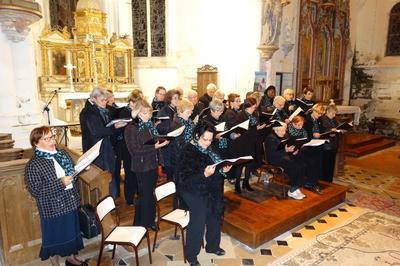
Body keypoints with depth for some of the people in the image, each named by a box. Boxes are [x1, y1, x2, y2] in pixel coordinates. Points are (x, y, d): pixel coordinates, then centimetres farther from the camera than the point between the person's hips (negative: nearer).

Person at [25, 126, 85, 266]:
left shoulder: (62, 153, 1)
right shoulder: (33, 165, -18)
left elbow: (71, 171, 15)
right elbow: (35, 191, -21)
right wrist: (60, 183, -26)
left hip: (70, 202, 6)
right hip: (52, 208, -6)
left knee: (72, 231, 22)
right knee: (55, 237, 13)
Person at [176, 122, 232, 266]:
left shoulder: (207, 148, 2)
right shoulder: (188, 152, -18)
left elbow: (216, 164, 16)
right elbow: (184, 179, -23)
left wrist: (223, 169, -5)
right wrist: (204, 174, -34)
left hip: (210, 189, 7)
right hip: (193, 191, -7)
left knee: (214, 216, 12)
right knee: (198, 220, -10)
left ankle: (212, 246, 37)